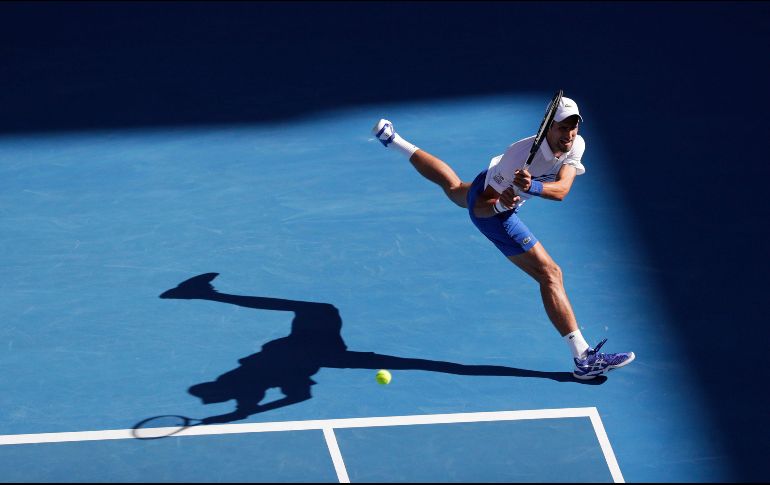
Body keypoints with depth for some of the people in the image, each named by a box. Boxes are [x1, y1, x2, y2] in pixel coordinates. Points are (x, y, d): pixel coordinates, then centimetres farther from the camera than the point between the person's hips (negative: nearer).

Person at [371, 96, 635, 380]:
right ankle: (584, 359, -17)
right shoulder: (520, 156, -38)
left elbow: (561, 190, -30)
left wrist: (532, 187, -50)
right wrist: (500, 204, -53)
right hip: (488, 206, -8)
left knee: (455, 188, 40)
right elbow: (482, 208, -31)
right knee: (550, 274, -15)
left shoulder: (576, 144, -21)